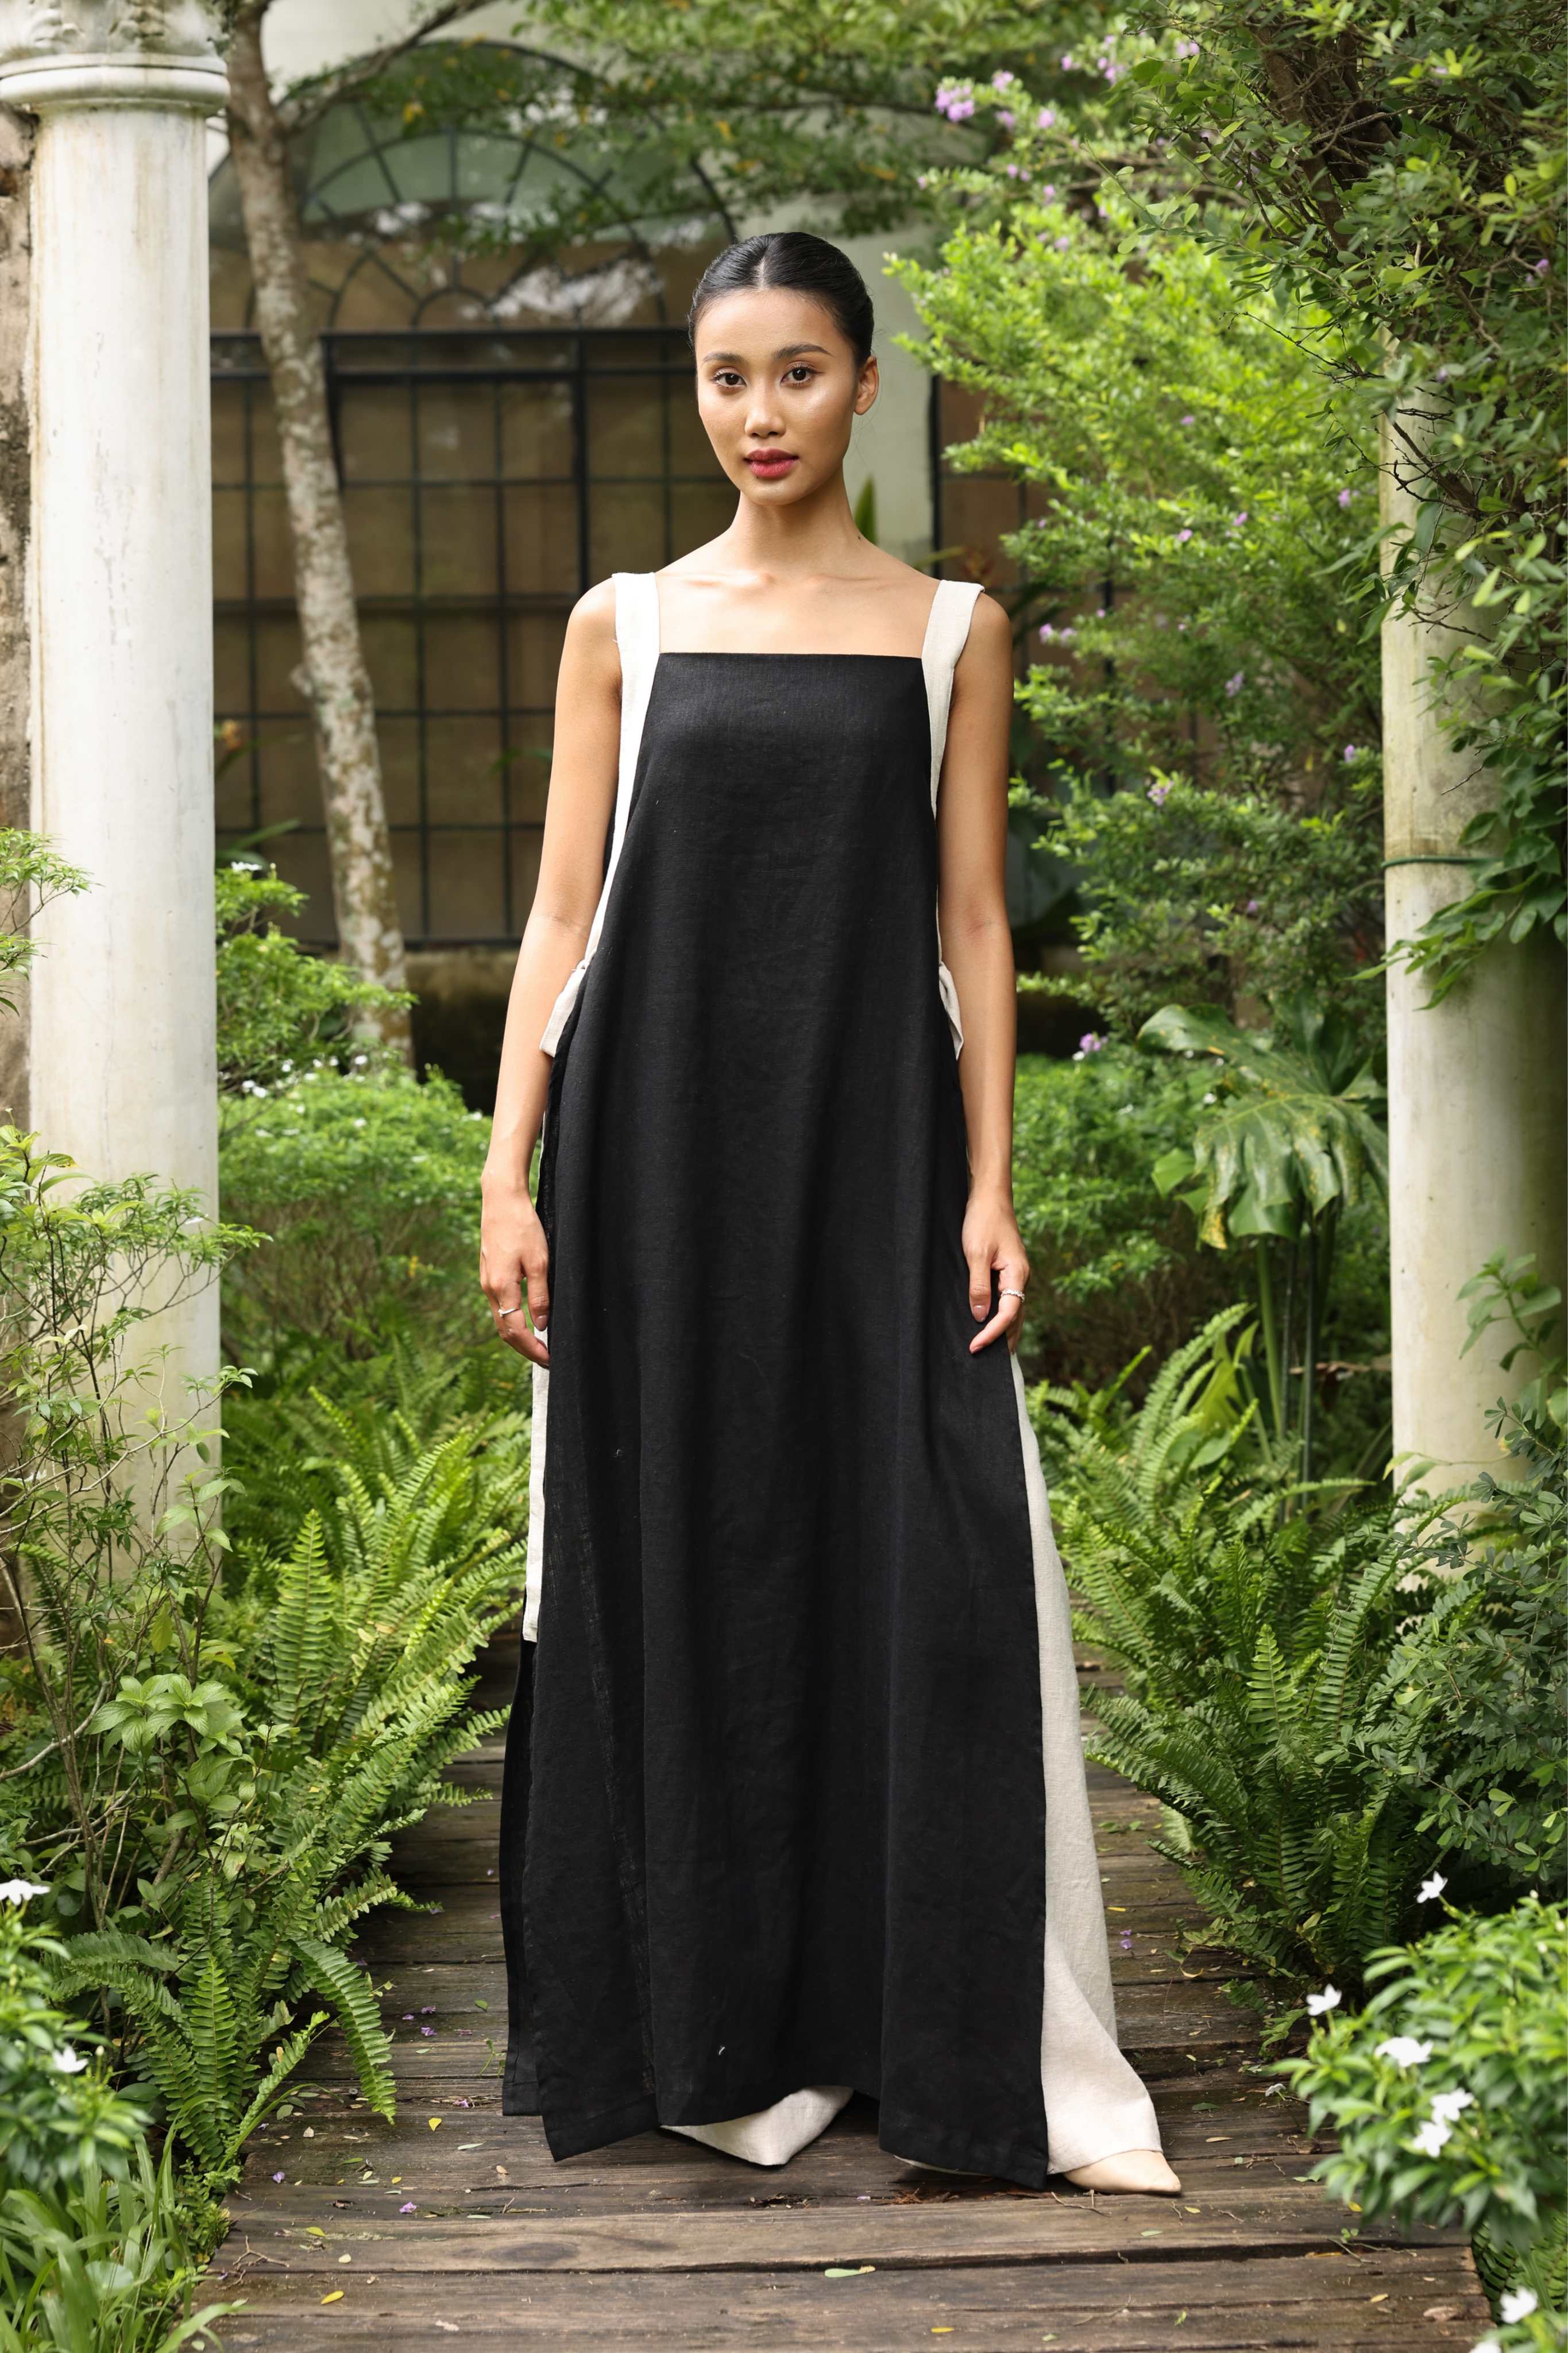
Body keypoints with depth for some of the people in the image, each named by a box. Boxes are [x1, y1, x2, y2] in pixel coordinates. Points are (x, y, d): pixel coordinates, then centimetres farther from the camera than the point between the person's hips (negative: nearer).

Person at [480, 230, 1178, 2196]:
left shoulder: (952, 631, 8)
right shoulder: (624, 627, 9)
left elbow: (972, 921, 5)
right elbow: (563, 916, 6)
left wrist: (990, 1183, -3)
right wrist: (510, 1174, -2)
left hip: (871, 1149, -1)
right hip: (659, 1145, 1)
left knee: (916, 1572, -6)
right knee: (670, 1570, 2)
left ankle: (965, 2053, 1)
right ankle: (699, 2034, 13)